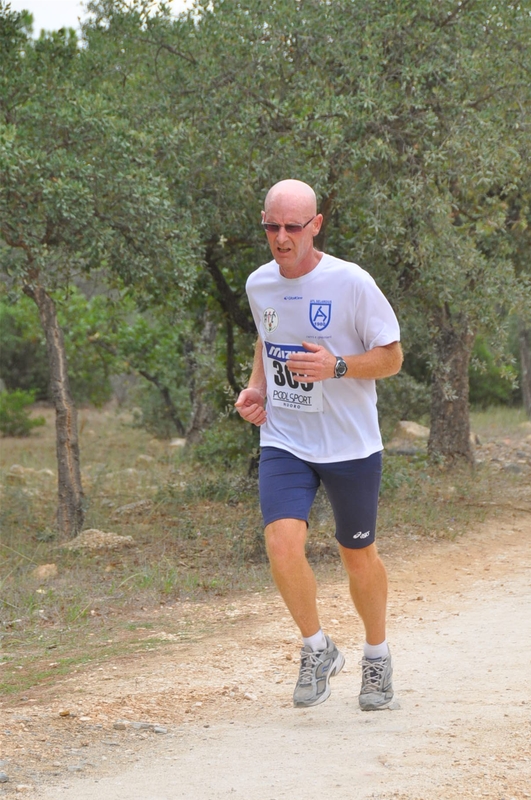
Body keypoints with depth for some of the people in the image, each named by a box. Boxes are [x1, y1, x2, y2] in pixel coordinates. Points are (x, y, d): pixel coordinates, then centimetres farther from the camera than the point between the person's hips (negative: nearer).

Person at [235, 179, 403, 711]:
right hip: (283, 442, 3)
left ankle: (377, 655, 35)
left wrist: (337, 367, -24)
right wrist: (256, 388, 5)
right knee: (283, 543, -18)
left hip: (351, 446, -3)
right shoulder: (258, 284, 3)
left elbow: (391, 356, -7)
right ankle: (317, 649, 4)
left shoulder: (351, 283, -13)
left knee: (358, 555, 10)